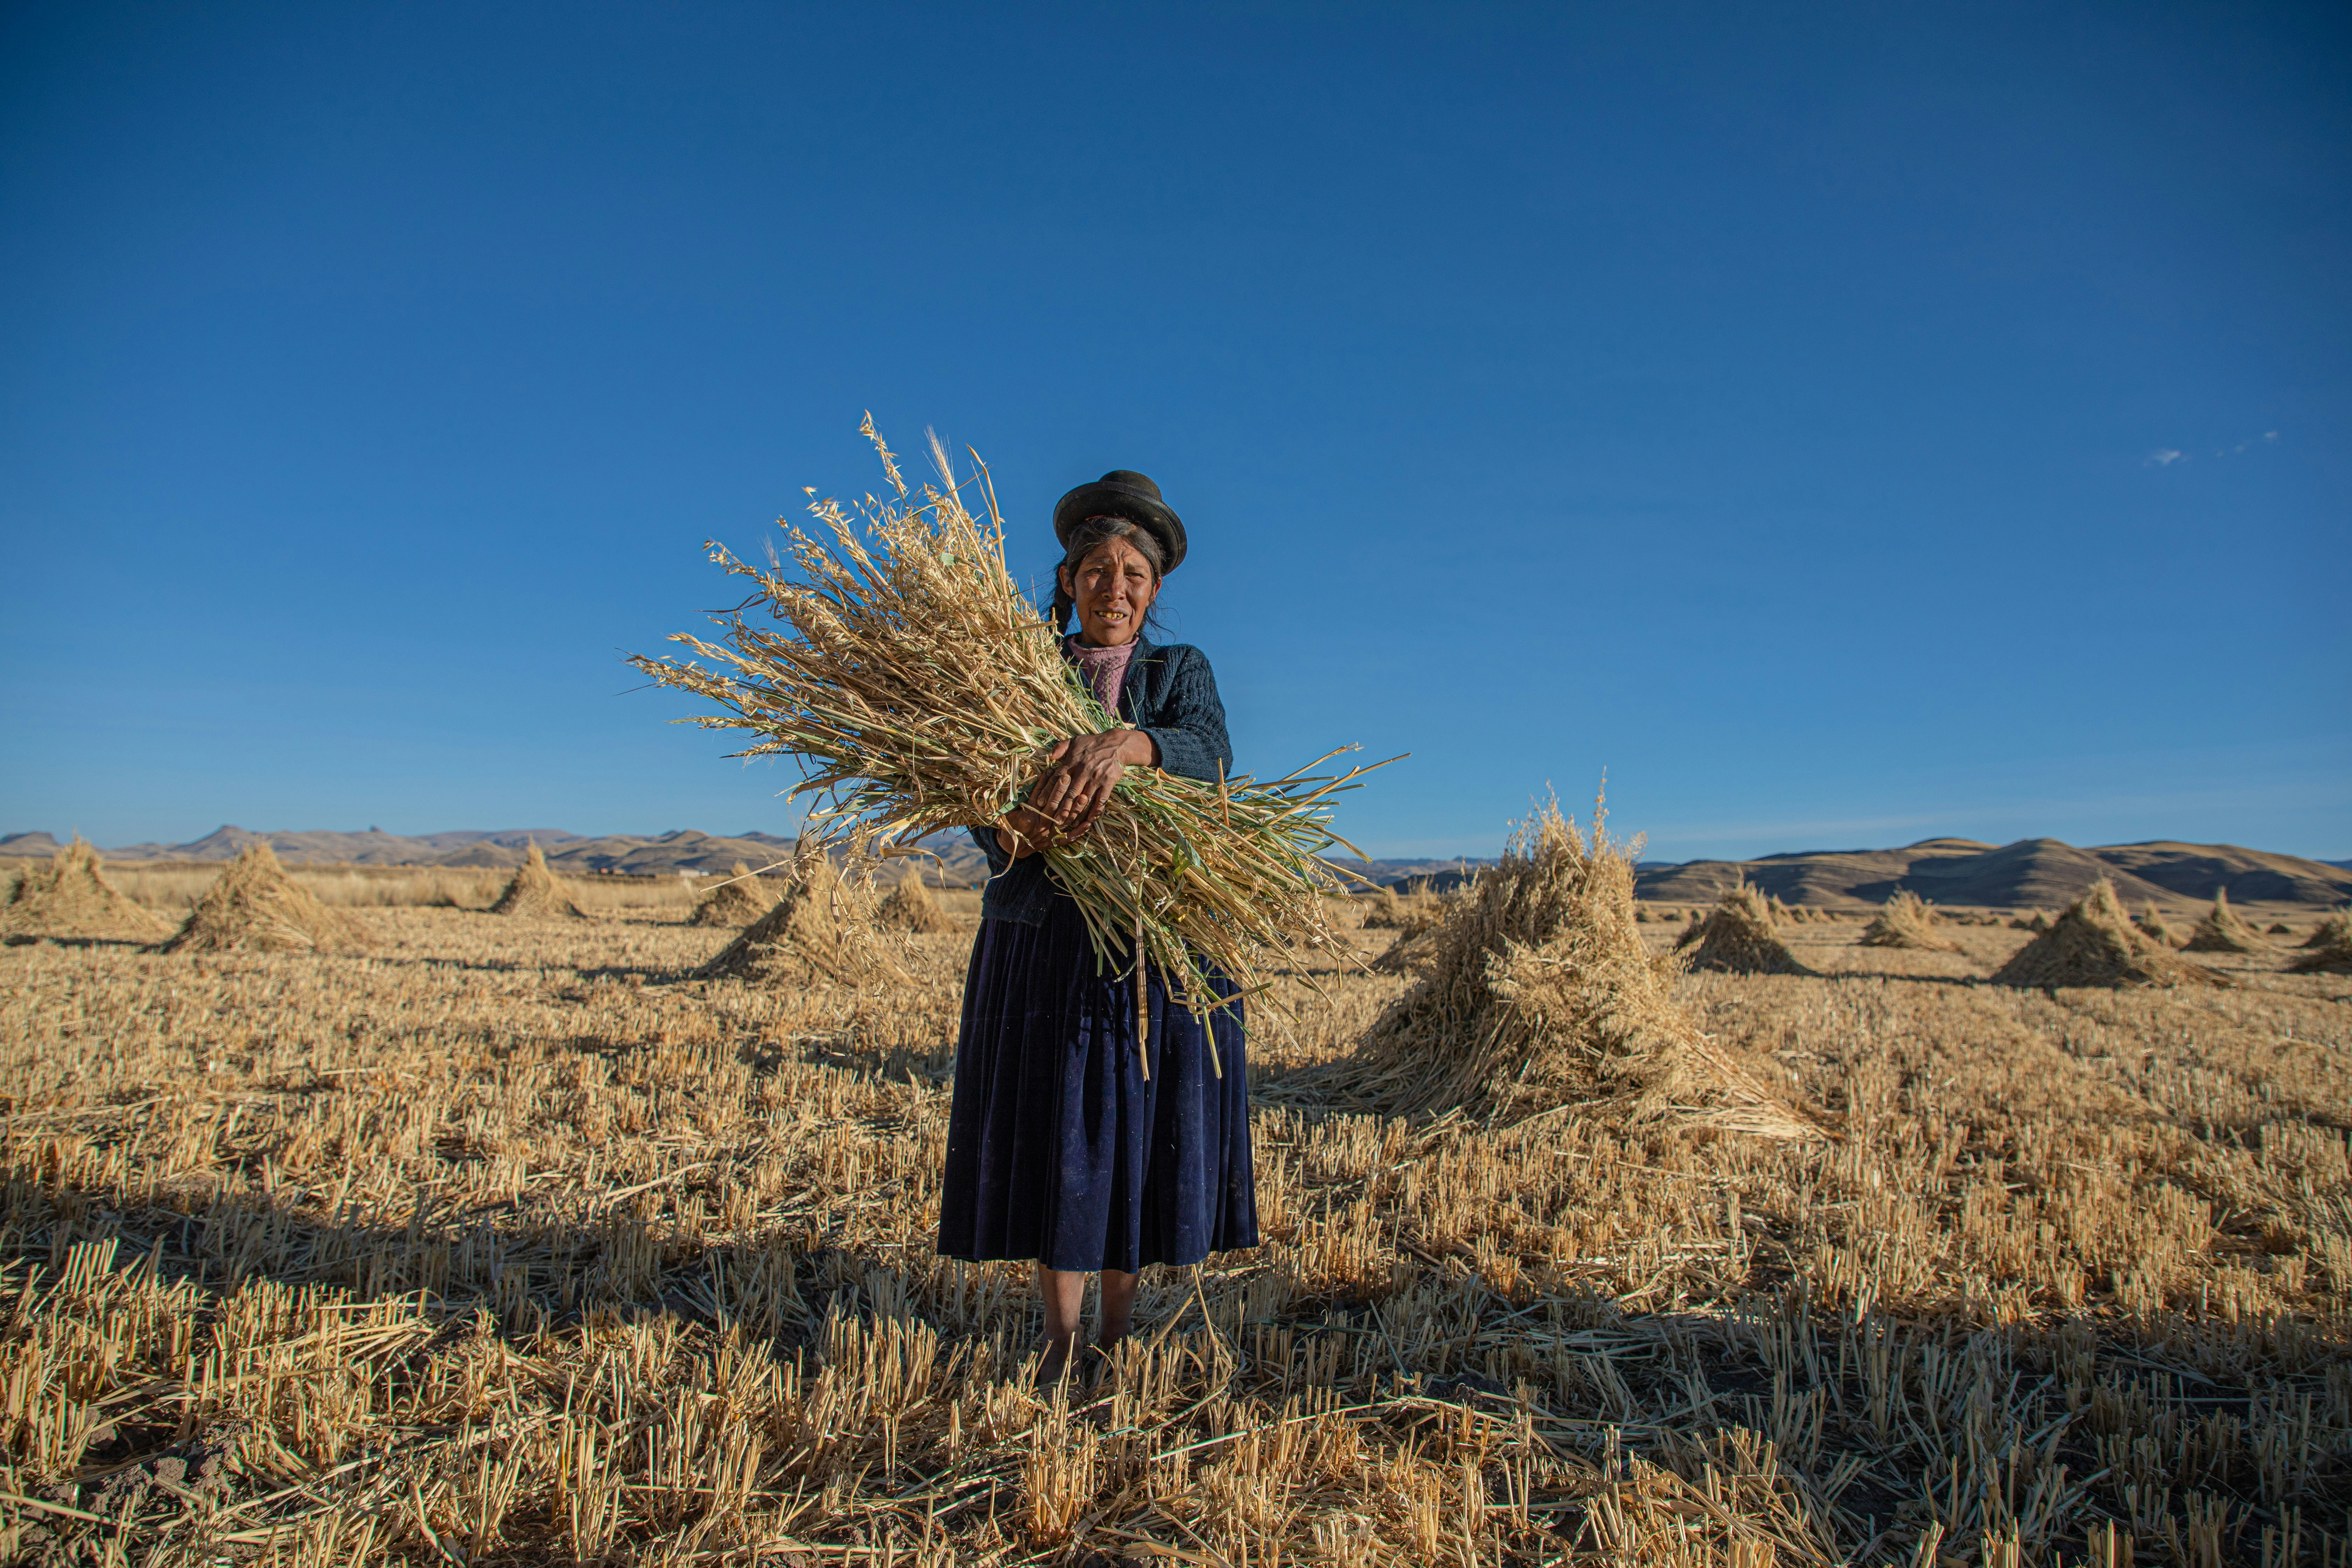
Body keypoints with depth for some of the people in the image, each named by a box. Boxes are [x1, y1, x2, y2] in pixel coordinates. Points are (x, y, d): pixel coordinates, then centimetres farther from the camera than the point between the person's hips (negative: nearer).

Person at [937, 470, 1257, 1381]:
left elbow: (1209, 757, -15)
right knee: (1051, 1130, 5)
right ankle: (1060, 1339, 23)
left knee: (1140, 1128, 4)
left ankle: (1116, 1333, 23)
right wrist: (1011, 830, -28)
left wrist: (1127, 743, -37)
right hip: (1043, 939, 1)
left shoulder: (1180, 674, 7)